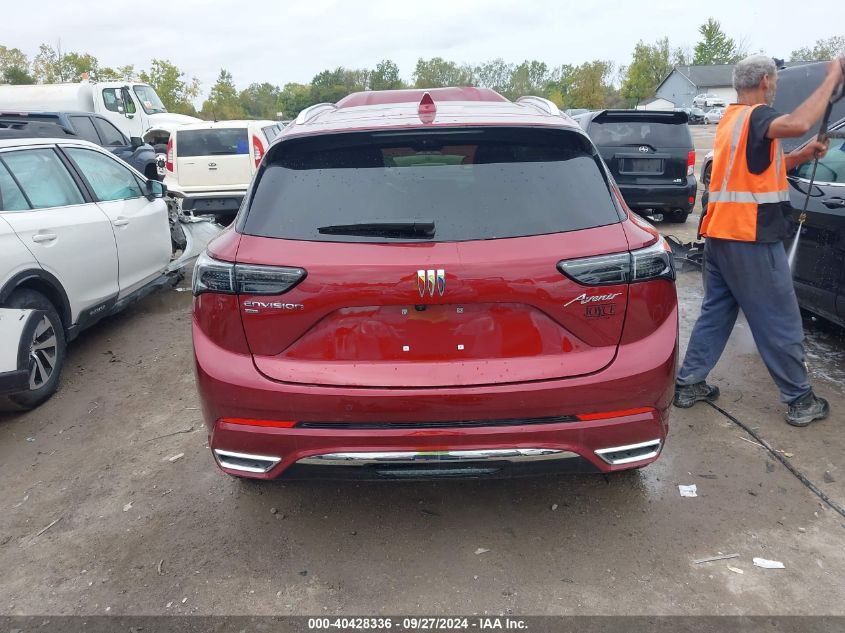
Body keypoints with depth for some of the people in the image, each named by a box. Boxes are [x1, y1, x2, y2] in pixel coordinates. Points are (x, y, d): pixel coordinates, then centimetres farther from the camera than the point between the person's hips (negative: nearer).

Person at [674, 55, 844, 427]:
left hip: (719, 233, 9)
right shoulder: (757, 116, -11)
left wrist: (801, 156, 14)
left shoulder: (730, 118, 18)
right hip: (751, 239, -9)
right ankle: (800, 402, 14)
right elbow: (798, 124, -33)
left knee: (715, 312, 15)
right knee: (781, 323, 2)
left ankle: (689, 384, 16)